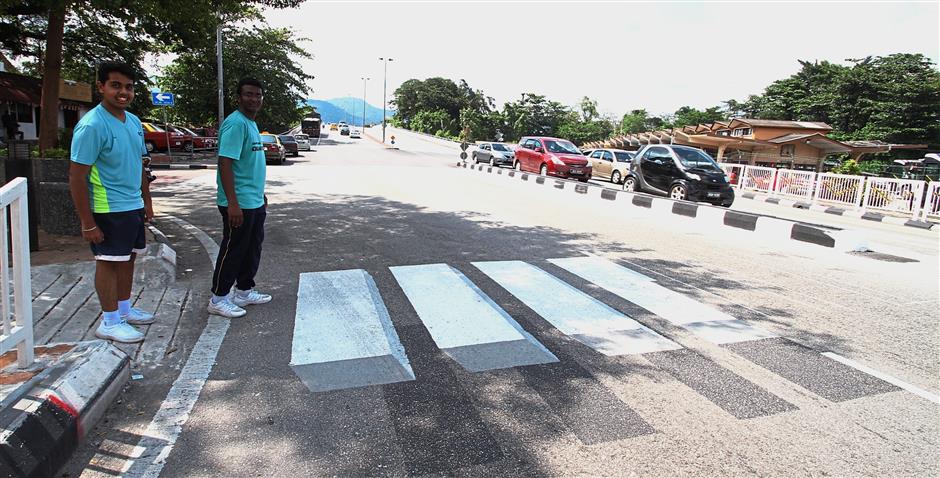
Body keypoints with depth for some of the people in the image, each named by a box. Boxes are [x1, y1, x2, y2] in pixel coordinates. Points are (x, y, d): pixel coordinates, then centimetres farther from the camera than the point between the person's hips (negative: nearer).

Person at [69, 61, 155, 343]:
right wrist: (88, 223, -19)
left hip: (133, 207, 8)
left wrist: (146, 202, 16)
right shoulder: (92, 125, -17)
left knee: (128, 259, 16)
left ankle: (124, 309, 31)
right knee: (109, 262, 2)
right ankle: (110, 322, 14)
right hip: (108, 211, -8)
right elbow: (76, 176, -18)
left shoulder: (134, 122, 8)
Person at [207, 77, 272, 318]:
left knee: (252, 249, 16)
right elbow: (225, 163, -22)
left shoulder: (251, 123, 14)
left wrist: (260, 194, 24)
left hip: (255, 202, 10)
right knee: (233, 250, 1)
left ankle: (244, 291, 29)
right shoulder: (235, 123, -16)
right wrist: (233, 203, -26)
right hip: (239, 204, -9)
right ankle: (218, 299, 14)